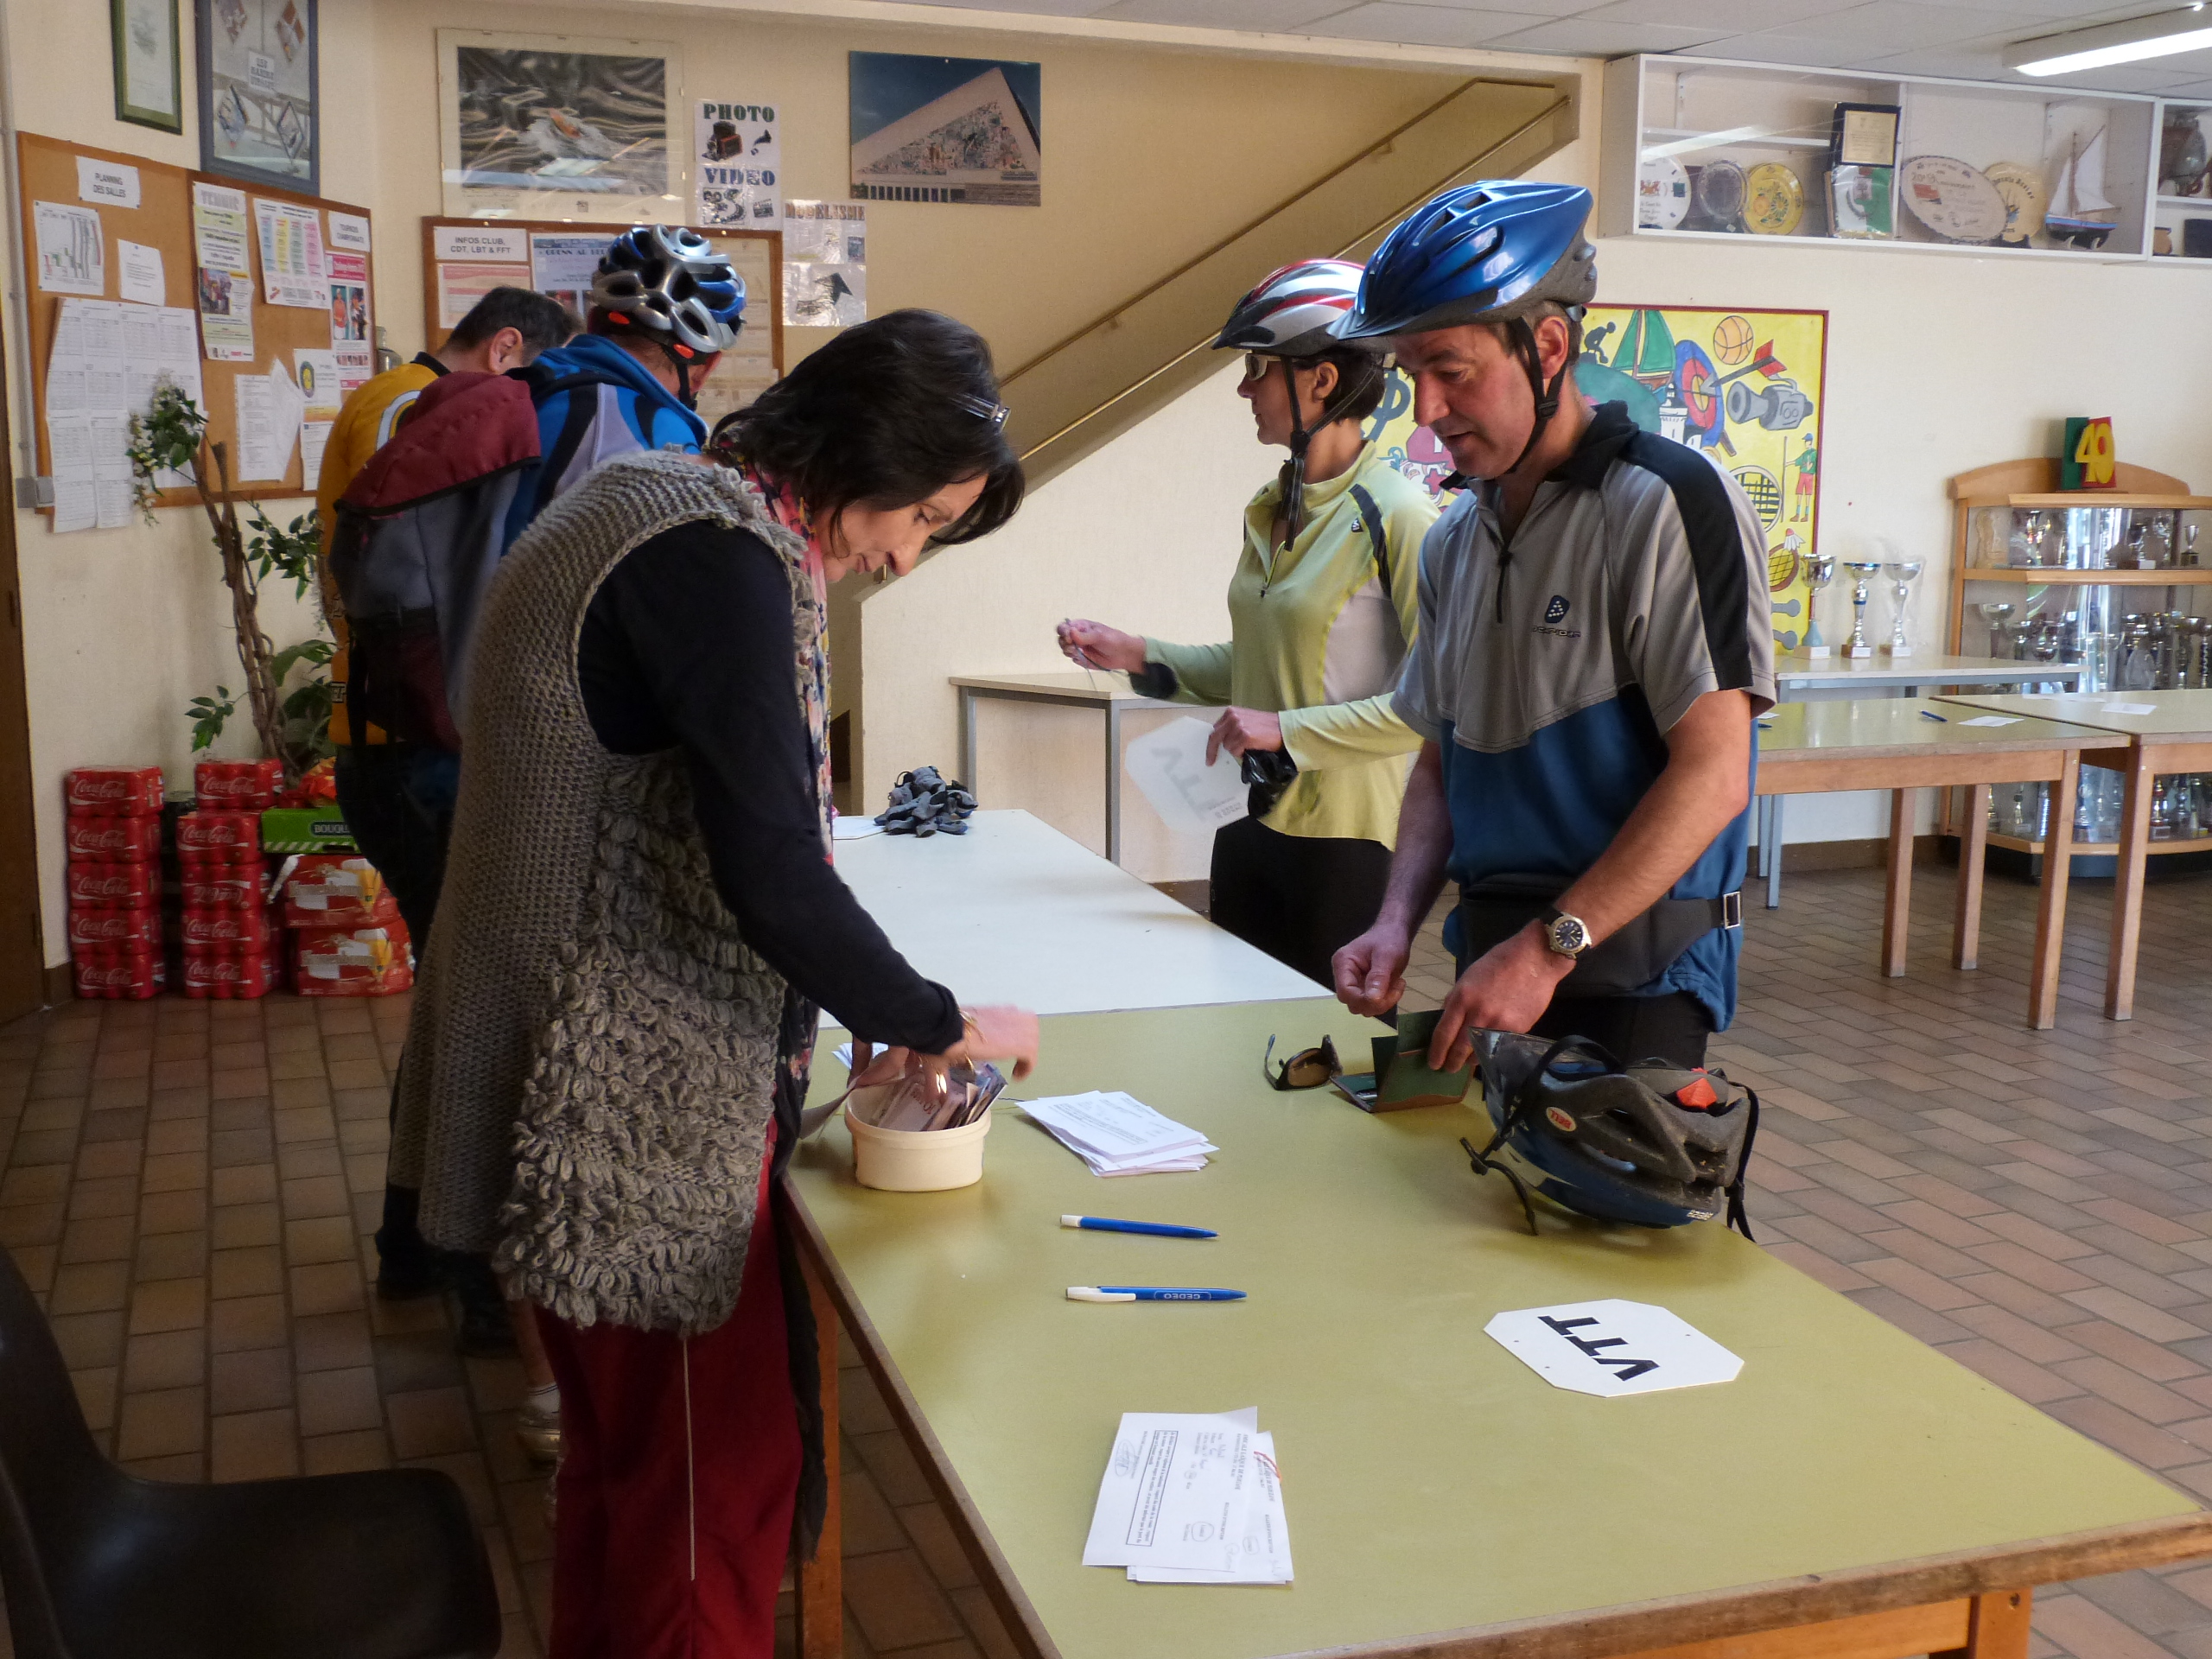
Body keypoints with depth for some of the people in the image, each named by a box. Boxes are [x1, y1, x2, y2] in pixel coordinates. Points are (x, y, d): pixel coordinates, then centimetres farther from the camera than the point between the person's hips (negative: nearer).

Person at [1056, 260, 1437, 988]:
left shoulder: (1397, 517, -14)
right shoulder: (1270, 512, 11)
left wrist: (1289, 729, -21)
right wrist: (1139, 656, 7)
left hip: (1344, 834, -8)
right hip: (1250, 820, 8)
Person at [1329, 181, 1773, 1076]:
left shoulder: (1669, 503, -12)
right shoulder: (1455, 540, 11)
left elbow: (1712, 775, -18)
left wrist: (1549, 946, -22)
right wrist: (1396, 924, 0)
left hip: (1630, 977, -6)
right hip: (1492, 965, 7)